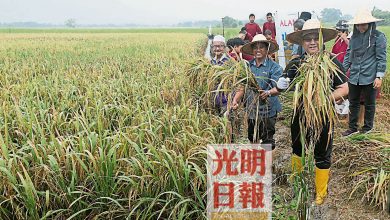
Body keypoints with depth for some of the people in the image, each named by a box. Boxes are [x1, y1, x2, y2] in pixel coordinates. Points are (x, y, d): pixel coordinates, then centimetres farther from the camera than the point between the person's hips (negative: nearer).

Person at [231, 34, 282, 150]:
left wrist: (268, 93, -36)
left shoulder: (274, 67, -7)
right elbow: (242, 87, 5)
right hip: (251, 109, 4)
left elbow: (277, 89, -15)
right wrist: (235, 100, -12)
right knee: (252, 139, 15)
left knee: (267, 141, -1)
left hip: (268, 110, -4)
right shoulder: (248, 66, 5)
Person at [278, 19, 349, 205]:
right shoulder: (296, 63, -2)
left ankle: (320, 193, 30)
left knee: (322, 155, 10)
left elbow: (344, 89, -8)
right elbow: (288, 85, 8)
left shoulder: (332, 62, -12)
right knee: (297, 148, 23)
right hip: (300, 113, 4)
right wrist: (281, 85, -14)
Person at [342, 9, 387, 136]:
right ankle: (352, 127, 25)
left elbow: (381, 58, -9)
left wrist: (379, 76, -14)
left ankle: (367, 127, 27)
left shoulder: (378, 37, -8)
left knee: (369, 104, 11)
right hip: (354, 77, 5)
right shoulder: (354, 37, 7)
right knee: (353, 103, 13)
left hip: (369, 77, -5)